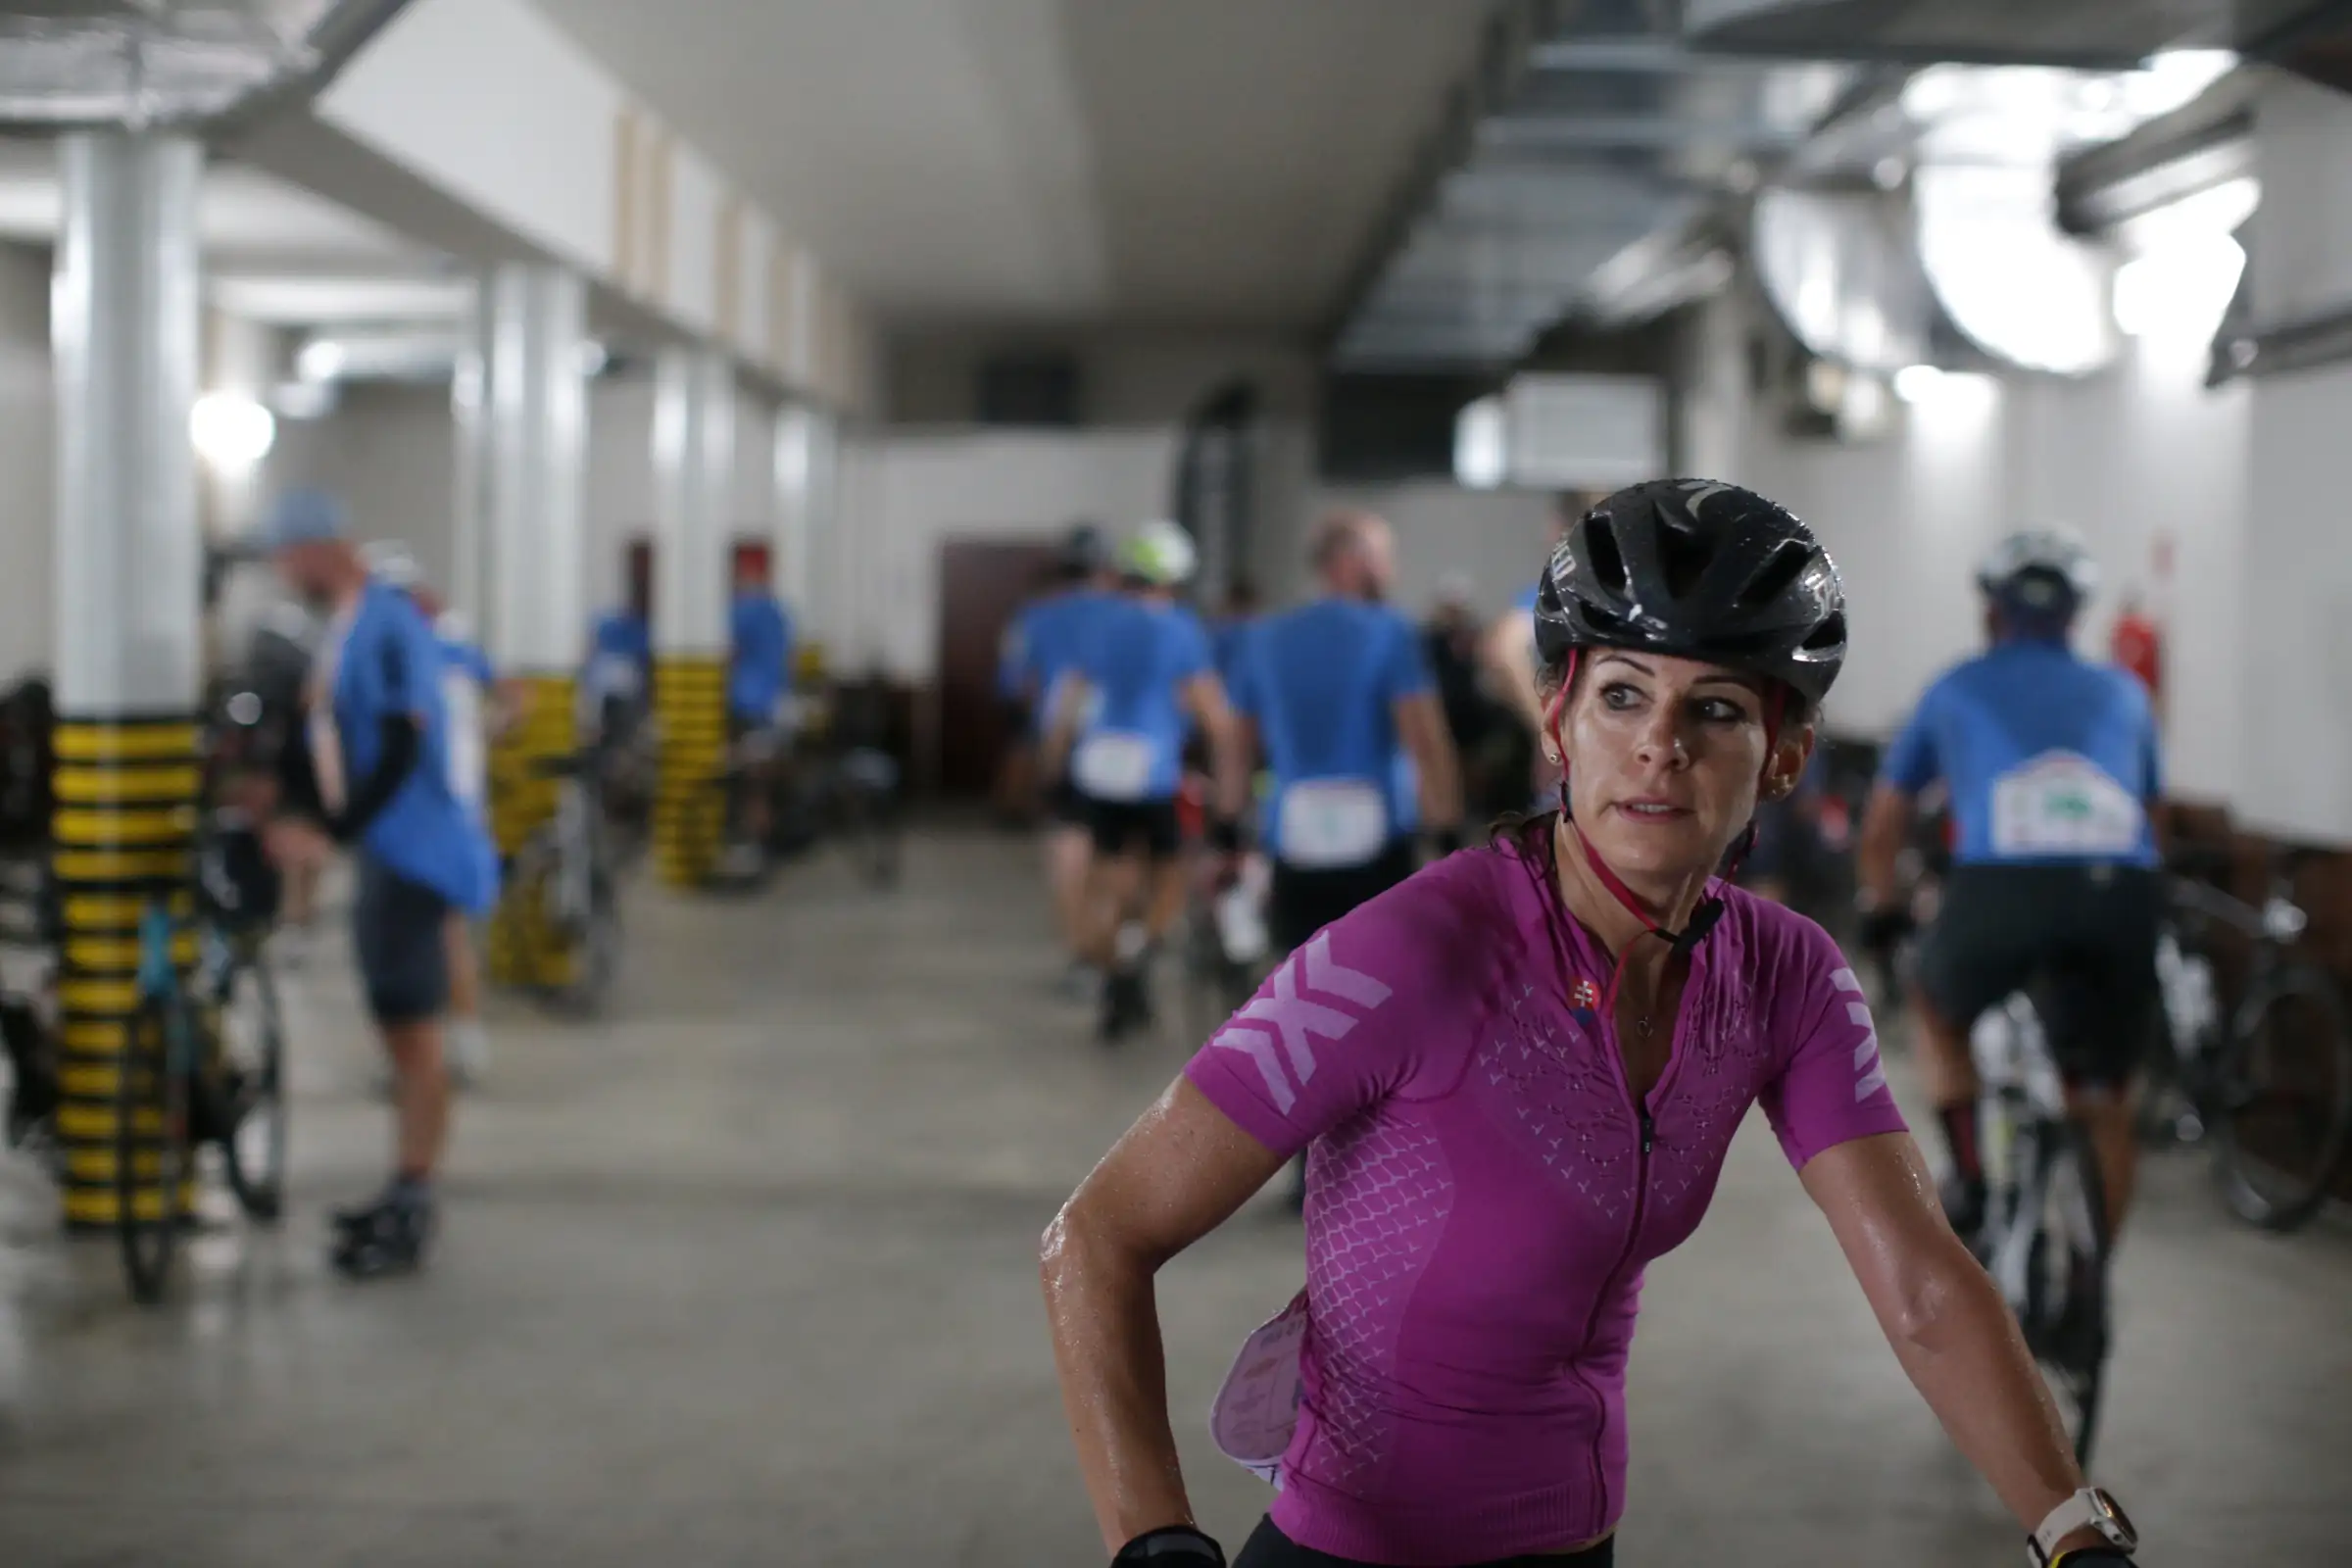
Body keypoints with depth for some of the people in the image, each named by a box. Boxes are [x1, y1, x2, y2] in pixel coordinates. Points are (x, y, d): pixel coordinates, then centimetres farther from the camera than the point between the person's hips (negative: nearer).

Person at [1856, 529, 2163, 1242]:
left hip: (2000, 887, -1)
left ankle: (1970, 1179, 19)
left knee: (1939, 1012, 31)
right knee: (2105, 1107, 19)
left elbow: (1886, 815, 35)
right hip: (2121, 894, 1)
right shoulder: (2120, 692, 29)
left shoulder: (1957, 689, 26)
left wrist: (1878, 904, 51)